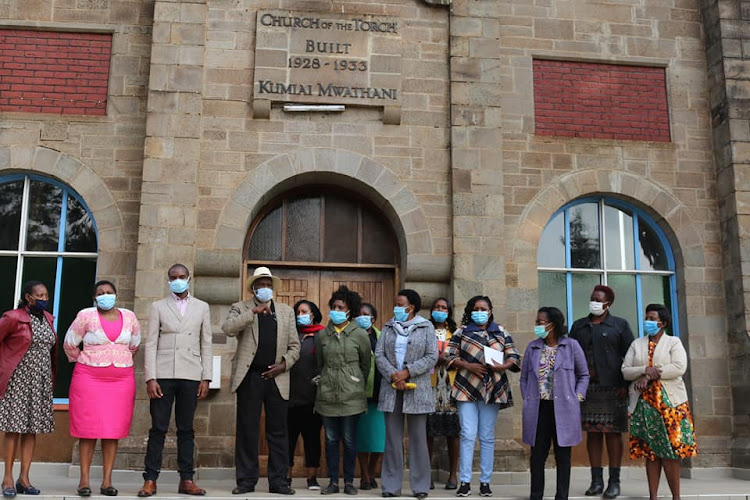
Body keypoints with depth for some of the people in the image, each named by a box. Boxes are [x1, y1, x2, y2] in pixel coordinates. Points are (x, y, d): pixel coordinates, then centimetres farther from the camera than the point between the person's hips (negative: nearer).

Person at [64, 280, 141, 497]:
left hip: (122, 379, 3)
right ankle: (84, 480, 3)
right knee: (88, 428, -3)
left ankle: (107, 481, 6)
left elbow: (134, 345, 21)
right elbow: (69, 344, 6)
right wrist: (84, 362, 13)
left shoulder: (129, 317, 7)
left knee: (114, 429, 1)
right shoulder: (86, 316, -3)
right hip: (89, 378, -2)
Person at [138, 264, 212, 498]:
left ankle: (187, 480, 10)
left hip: (190, 376, 1)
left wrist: (206, 378, 3)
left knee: (186, 429, 5)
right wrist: (150, 378, -6)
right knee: (158, 428, 0)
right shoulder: (158, 307, 9)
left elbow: (206, 345, 10)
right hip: (163, 374, -1)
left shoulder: (201, 307, 12)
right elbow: (151, 344, 3)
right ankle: (150, 480, 5)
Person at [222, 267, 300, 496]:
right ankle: (246, 480, 10)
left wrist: (284, 365, -3)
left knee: (278, 431, 4)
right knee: (247, 430, 1)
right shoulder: (240, 308, 8)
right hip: (249, 377, -2)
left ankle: (278, 481, 11)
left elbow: (294, 345, 13)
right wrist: (253, 311, -17)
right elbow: (228, 328, -13)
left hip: (277, 377, 2)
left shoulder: (286, 311, 15)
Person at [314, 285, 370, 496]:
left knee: (349, 440, 2)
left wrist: (360, 388, 10)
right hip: (327, 395, 3)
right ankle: (333, 481, 14)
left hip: (351, 395, -2)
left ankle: (349, 481, 12)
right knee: (331, 439, 6)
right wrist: (324, 383, 13)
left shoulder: (360, 335, -1)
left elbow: (365, 366, 7)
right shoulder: (322, 335, 8)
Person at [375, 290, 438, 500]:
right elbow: (379, 354, 5)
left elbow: (432, 357, -4)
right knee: (392, 438, 3)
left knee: (418, 438, 1)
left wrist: (407, 372, -12)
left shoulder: (426, 328, 5)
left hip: (417, 389, -2)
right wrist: (393, 375, -10)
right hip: (391, 388, 3)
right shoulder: (388, 327, 14)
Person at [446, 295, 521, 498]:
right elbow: (451, 357, 2)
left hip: (492, 390, 1)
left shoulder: (501, 333, 10)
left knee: (487, 437, 6)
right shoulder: (461, 332, 7)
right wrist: (469, 366, -14)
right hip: (467, 389, -1)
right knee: (468, 435, -5)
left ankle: (485, 481, 12)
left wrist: (502, 366, -14)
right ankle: (464, 482, -1)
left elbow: (514, 357, 6)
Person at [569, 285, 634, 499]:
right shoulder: (578, 326, 15)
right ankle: (596, 480, 10)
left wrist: (625, 384, -8)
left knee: (612, 432, -2)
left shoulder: (620, 325, 5)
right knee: (592, 432, 4)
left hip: (612, 388, -3)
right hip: (586, 387, 3)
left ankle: (614, 481, 4)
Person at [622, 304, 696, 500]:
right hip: (643, 403, 3)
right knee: (650, 451, 3)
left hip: (669, 402, -3)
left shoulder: (674, 342, 6)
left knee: (670, 451, -6)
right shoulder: (636, 344, 15)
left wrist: (649, 376, -12)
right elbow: (625, 371, 6)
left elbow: (679, 367, -10)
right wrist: (645, 370, -14)